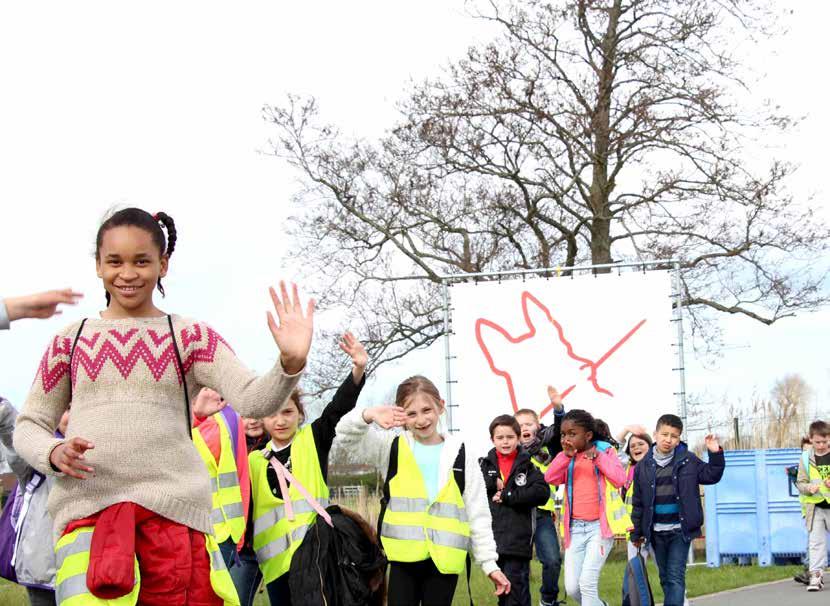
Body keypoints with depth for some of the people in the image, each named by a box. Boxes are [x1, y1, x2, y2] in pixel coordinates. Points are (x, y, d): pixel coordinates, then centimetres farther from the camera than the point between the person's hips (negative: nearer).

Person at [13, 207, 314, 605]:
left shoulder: (191, 337, 10)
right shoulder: (71, 340, 13)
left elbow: (251, 399, -4)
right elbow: (29, 425, 16)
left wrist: (290, 363, -24)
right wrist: (53, 452, -7)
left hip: (175, 508, 0)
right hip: (86, 507, 0)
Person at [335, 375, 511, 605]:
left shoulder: (462, 457, 4)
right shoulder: (392, 448, 5)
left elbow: (478, 515, 6)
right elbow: (348, 435, -5)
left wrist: (489, 562, 3)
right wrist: (369, 416, -26)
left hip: (444, 560, 0)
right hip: (404, 559, 0)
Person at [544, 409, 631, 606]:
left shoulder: (605, 450, 0)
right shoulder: (567, 457, 10)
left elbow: (620, 479, -14)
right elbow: (550, 478, -6)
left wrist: (598, 457, -17)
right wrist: (566, 455, -16)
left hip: (600, 525, -5)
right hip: (575, 527, 5)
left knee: (587, 582, -16)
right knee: (572, 587, 3)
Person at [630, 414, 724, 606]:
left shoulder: (687, 460, -1)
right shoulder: (643, 466, 2)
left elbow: (711, 475, 3)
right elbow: (638, 502, 7)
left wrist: (716, 454, -12)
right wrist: (637, 532, 9)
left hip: (680, 530, -3)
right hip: (656, 532, 3)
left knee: (675, 577, -8)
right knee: (665, 577, 12)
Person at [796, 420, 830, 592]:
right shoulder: (806, 458, 2)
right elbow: (800, 483, 6)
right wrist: (808, 488, -14)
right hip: (815, 507, 1)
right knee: (816, 542, -1)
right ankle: (816, 576, 1)